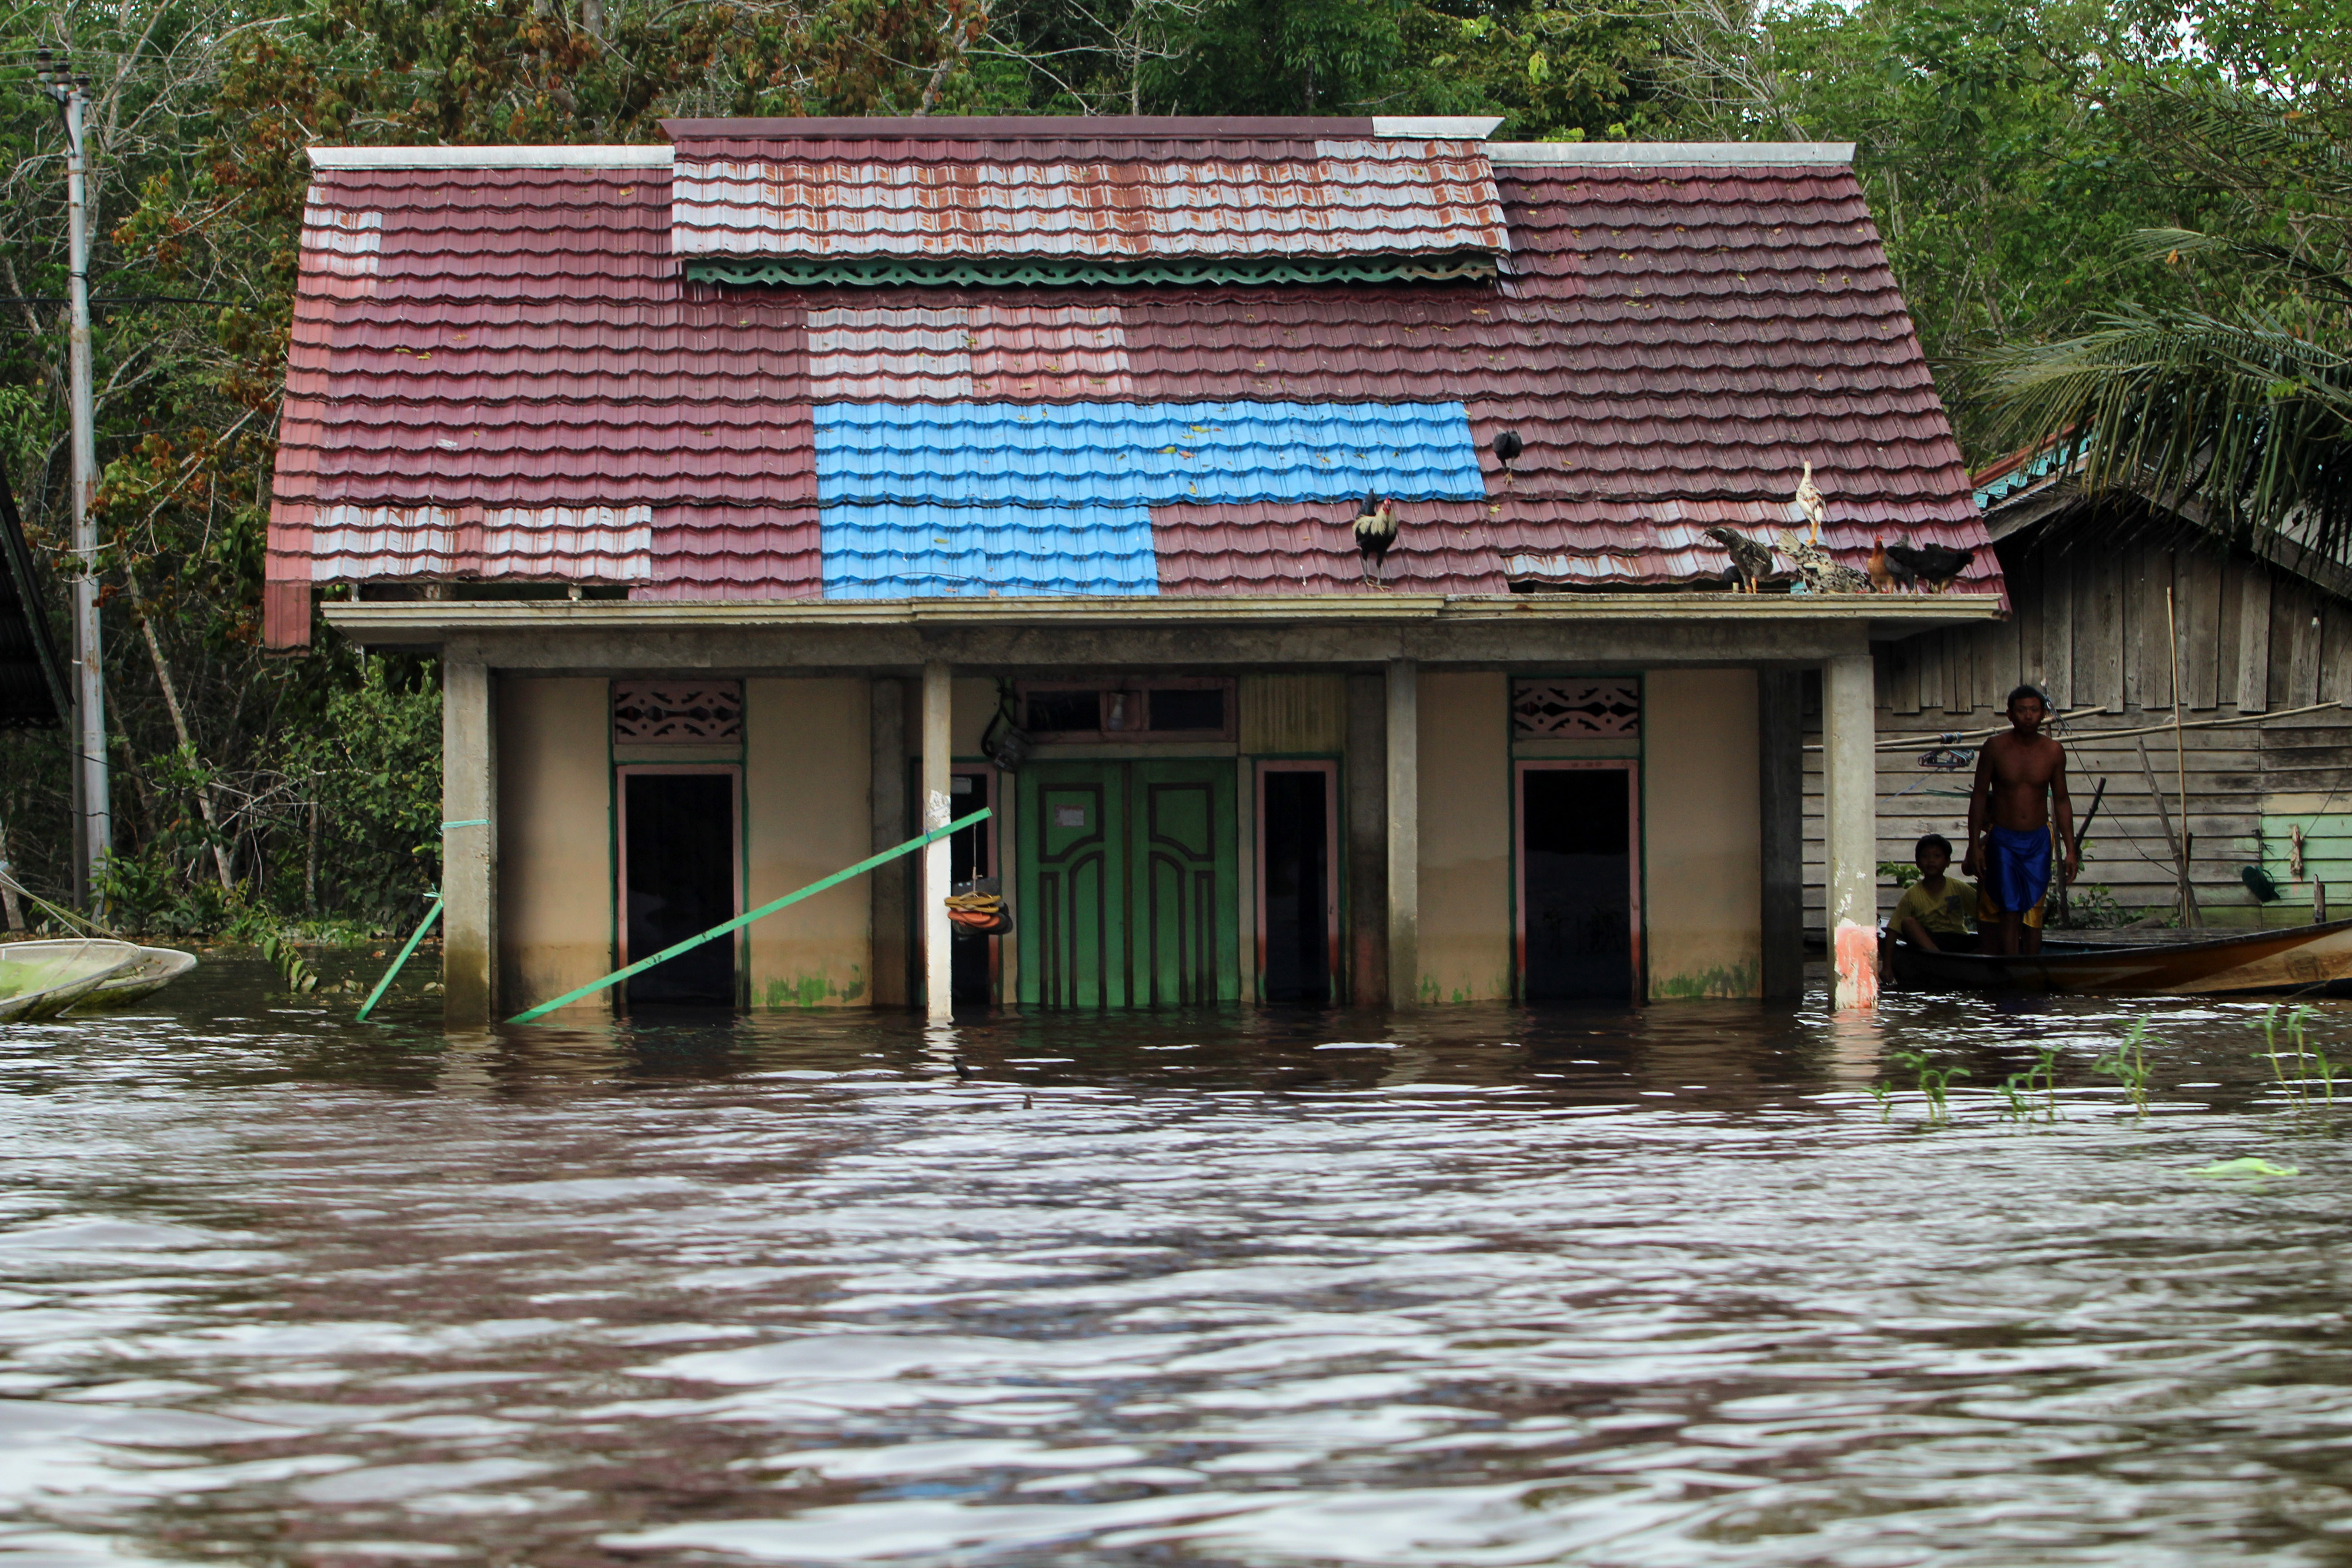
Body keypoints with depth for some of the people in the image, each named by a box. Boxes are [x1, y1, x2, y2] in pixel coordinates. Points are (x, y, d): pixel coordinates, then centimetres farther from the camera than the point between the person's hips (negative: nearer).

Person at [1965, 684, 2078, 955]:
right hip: (2003, 839, -2)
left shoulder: (2053, 751, 1)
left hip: (2038, 841, 2)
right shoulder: (1995, 748, -5)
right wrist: (1974, 846, -4)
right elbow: (1979, 796, 0)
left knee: (2033, 914, 3)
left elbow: (2061, 801, 9)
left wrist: (2071, 849, 5)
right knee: (2010, 912, -10)